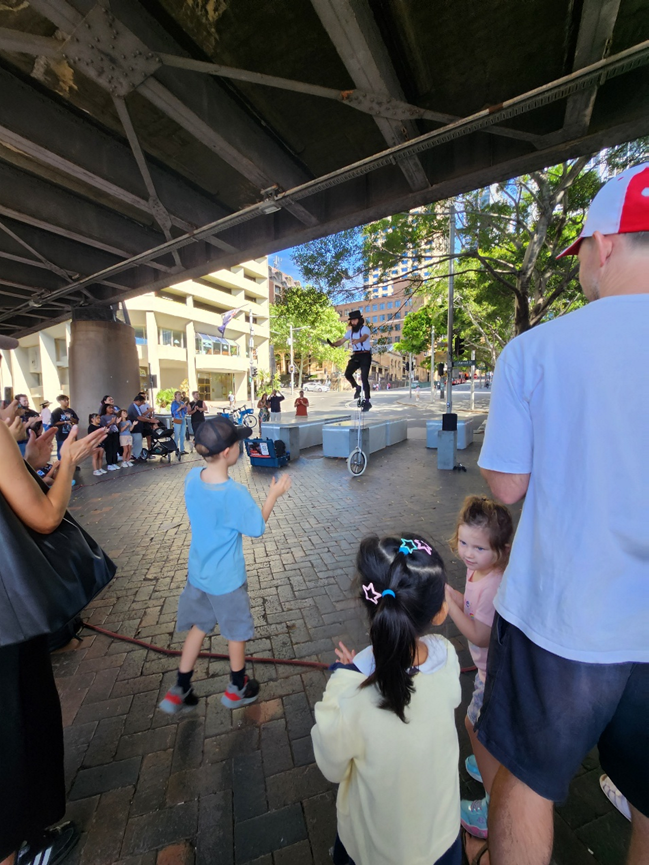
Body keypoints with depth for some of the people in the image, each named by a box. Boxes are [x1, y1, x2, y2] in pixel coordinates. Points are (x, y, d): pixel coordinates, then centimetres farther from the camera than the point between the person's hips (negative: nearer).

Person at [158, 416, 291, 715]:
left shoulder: (192, 477, -13)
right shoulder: (235, 494, -32)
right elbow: (257, 528, -17)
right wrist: (274, 494, -10)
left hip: (197, 573, 6)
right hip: (226, 578, -5)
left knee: (198, 626, 27)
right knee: (236, 632, 20)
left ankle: (178, 692, 41)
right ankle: (236, 690, 42)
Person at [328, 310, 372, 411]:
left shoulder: (365, 329, -6)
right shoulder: (350, 331, 13)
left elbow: (364, 337, -27)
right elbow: (342, 340, 4)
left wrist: (357, 341, -50)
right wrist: (334, 344, -18)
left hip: (365, 355, -5)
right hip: (355, 356, 5)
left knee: (364, 378, -12)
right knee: (347, 374, -13)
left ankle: (367, 401, -4)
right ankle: (356, 387, 17)